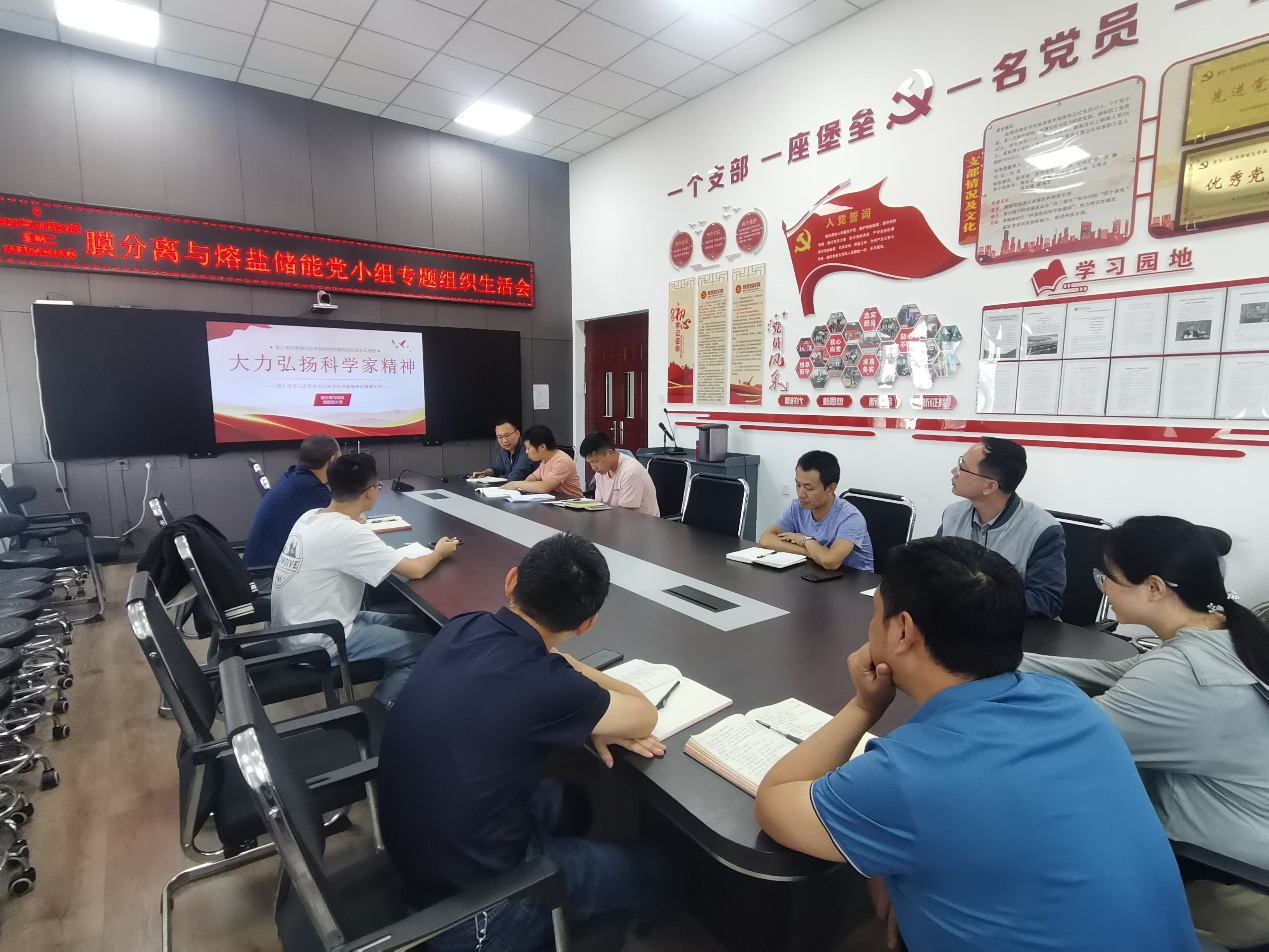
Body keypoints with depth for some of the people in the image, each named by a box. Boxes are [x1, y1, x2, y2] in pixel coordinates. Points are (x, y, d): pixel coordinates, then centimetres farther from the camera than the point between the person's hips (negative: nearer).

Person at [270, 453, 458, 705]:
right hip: (319, 644, -9)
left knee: (419, 624, 10)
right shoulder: (347, 533, -26)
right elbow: (416, 570, -21)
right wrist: (439, 552, -2)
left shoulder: (310, 517, -1)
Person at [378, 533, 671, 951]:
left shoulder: (465, 628, -11)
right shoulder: (541, 684, -33)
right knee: (652, 873, 11)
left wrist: (595, 720, -4)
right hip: (465, 884, -7)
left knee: (569, 801, 29)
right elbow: (644, 718, -15)